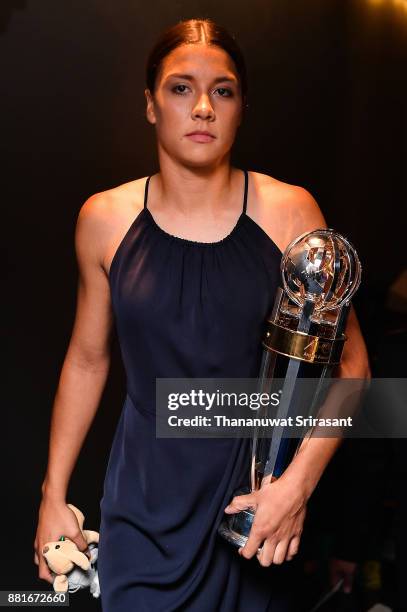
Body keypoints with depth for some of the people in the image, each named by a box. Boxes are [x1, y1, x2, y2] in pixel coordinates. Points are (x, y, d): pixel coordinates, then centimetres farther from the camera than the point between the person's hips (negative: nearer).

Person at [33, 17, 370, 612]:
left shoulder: (288, 212, -9)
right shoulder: (104, 219, -3)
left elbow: (350, 360, -5)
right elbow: (87, 359, 7)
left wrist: (299, 482, -16)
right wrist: (53, 494, 7)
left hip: (256, 491, 0)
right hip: (144, 495, 1)